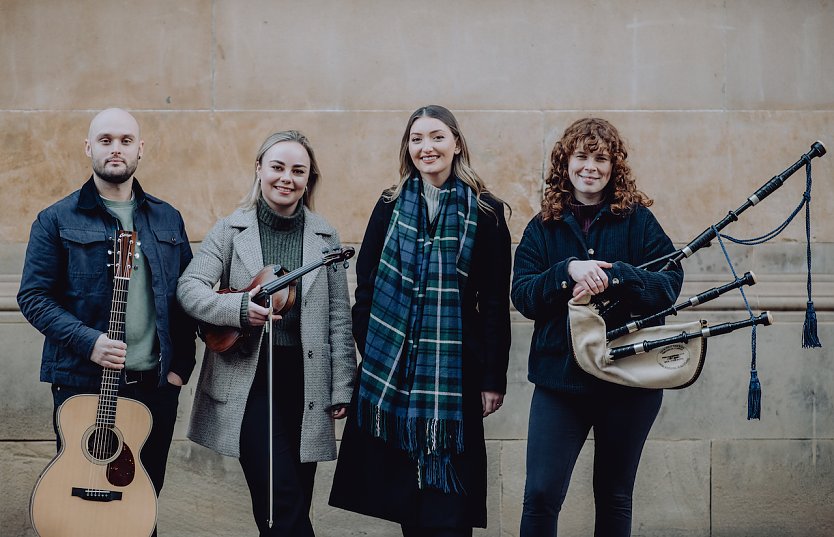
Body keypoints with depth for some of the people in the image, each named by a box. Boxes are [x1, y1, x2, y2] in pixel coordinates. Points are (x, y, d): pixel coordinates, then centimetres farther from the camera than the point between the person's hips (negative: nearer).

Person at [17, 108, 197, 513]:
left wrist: (181, 365, 3)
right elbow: (33, 296, -6)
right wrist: (87, 342, -19)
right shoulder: (57, 220, -1)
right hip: (83, 384, -3)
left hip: (156, 384, 3)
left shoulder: (168, 220, 11)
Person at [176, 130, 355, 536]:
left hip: (305, 381, 2)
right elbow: (188, 287, -7)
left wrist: (342, 389, 2)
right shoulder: (231, 230, 3)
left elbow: (339, 318, 7)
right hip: (249, 380, -2)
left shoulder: (324, 237, 8)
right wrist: (237, 308, -23)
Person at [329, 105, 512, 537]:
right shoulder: (390, 205, 8)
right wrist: (367, 352, 0)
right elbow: (365, 285, 8)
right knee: (404, 499, 6)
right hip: (391, 368, 2)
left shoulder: (484, 212, 1)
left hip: (454, 369, -2)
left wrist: (494, 379, -3)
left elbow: (495, 302, 0)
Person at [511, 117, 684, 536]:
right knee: (541, 495, -7)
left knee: (615, 498, 12)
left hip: (629, 380, 0)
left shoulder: (637, 220, 2)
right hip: (560, 379, 0)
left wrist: (612, 276, -24)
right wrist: (569, 270, -22)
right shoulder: (543, 227, 5)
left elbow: (670, 284, -9)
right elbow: (522, 296, -5)